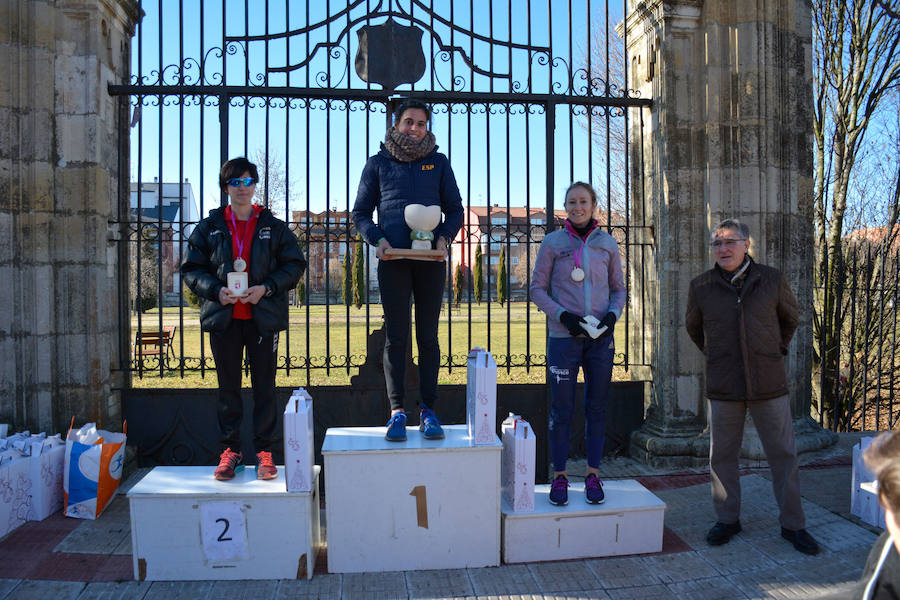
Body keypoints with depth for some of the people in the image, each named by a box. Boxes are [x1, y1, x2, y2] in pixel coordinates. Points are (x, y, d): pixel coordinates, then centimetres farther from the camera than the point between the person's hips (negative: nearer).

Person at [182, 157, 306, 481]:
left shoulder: (274, 227, 6)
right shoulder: (208, 228, 8)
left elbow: (295, 264, 5)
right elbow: (191, 269, 8)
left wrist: (267, 288, -10)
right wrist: (216, 290, -10)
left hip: (263, 317, -1)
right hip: (223, 319, 1)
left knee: (264, 386, 3)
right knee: (228, 387, 8)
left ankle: (264, 451, 13)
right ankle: (230, 450, 18)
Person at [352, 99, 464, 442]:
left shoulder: (438, 162, 14)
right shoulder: (378, 164, 11)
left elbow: (455, 209, 15)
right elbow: (361, 212, 12)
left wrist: (445, 237, -5)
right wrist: (377, 239, -7)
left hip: (431, 260, 1)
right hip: (393, 260, -1)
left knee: (428, 336, 3)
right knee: (396, 336, -2)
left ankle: (428, 409, 9)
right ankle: (397, 411, 3)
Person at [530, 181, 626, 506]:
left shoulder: (607, 243, 7)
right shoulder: (552, 242, 1)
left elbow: (619, 289, 13)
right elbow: (537, 288, 2)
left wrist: (613, 314, -7)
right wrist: (562, 314, -12)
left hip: (601, 338, 2)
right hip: (564, 337, -2)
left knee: (597, 407, 8)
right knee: (561, 409, 2)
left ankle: (593, 474, 22)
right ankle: (559, 475, 15)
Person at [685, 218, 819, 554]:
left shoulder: (772, 280, 0)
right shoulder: (701, 287, 0)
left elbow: (790, 317, 19)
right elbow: (693, 327, 19)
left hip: (769, 384, 0)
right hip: (723, 387, 0)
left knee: (783, 454, 6)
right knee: (722, 456, 7)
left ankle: (793, 524, 20)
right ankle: (727, 519, 23)